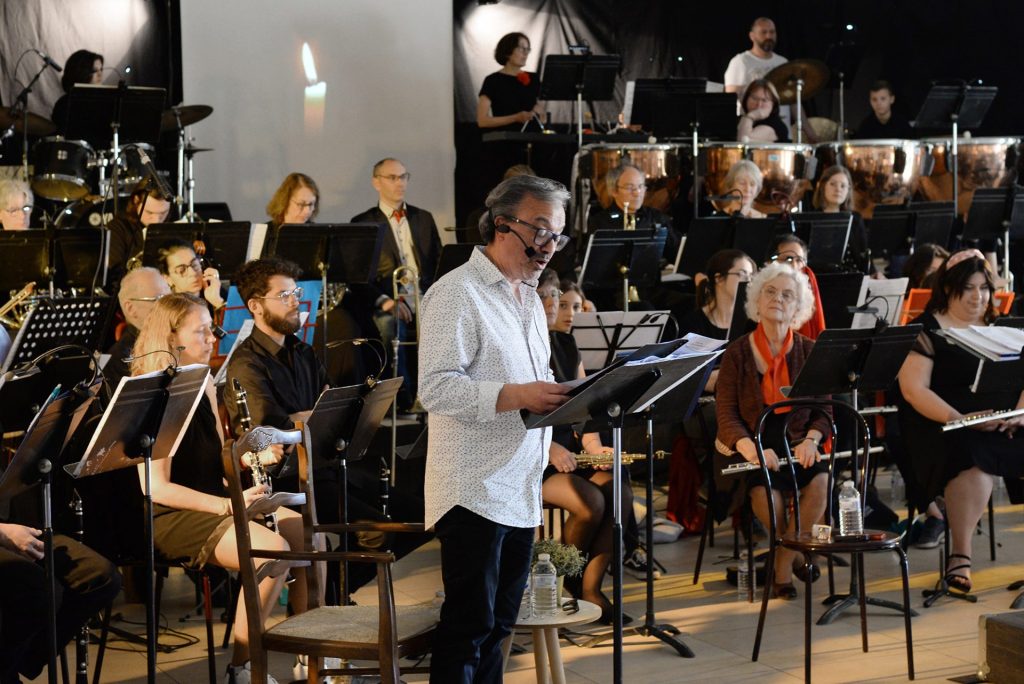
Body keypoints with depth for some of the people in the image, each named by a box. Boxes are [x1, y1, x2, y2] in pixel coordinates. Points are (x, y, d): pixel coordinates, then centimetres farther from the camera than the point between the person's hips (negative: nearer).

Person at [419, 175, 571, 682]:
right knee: (469, 626, -5)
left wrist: (563, 396, 7)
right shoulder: (456, 293, -10)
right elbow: (435, 387, -20)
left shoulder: (530, 298, 19)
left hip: (521, 488, 9)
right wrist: (516, 396, -28)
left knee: (498, 623, 12)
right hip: (475, 490, -9)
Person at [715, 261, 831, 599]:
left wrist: (811, 439, -15)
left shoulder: (808, 352, 6)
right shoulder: (737, 354, 0)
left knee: (821, 480, -30)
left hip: (797, 446, 2)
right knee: (765, 490, -34)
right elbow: (726, 416, -5)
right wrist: (751, 448, -25)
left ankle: (782, 567, -13)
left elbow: (823, 410, 7)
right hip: (751, 449, -2)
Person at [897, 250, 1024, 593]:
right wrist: (958, 419, -23)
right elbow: (913, 389, -10)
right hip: (944, 425, -5)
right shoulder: (926, 331, 1)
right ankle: (959, 556, -24)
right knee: (975, 460, -35)